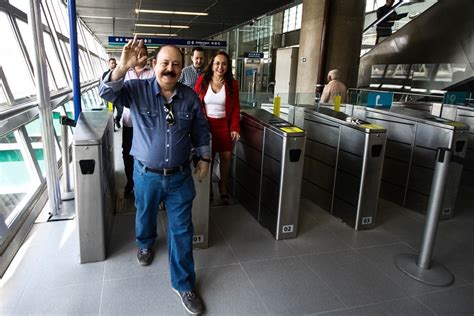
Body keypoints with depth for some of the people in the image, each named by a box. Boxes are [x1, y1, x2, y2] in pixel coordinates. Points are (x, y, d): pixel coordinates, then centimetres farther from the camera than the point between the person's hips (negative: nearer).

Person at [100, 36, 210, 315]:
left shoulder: (190, 96, -4)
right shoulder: (138, 89, -9)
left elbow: (201, 129, 7)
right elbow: (107, 93, -24)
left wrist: (205, 157, 7)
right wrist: (122, 68, -40)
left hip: (180, 176, 1)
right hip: (147, 174, 0)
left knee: (182, 229, 6)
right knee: (145, 216, 24)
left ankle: (184, 284, 23)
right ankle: (145, 243, 60)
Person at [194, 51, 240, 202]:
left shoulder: (232, 83, 0)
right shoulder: (202, 80, -1)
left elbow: (236, 108, 1)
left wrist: (235, 128, -8)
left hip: (224, 125, 1)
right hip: (205, 124, 0)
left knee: (226, 156, 2)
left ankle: (223, 185, 27)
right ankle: (208, 187, 26)